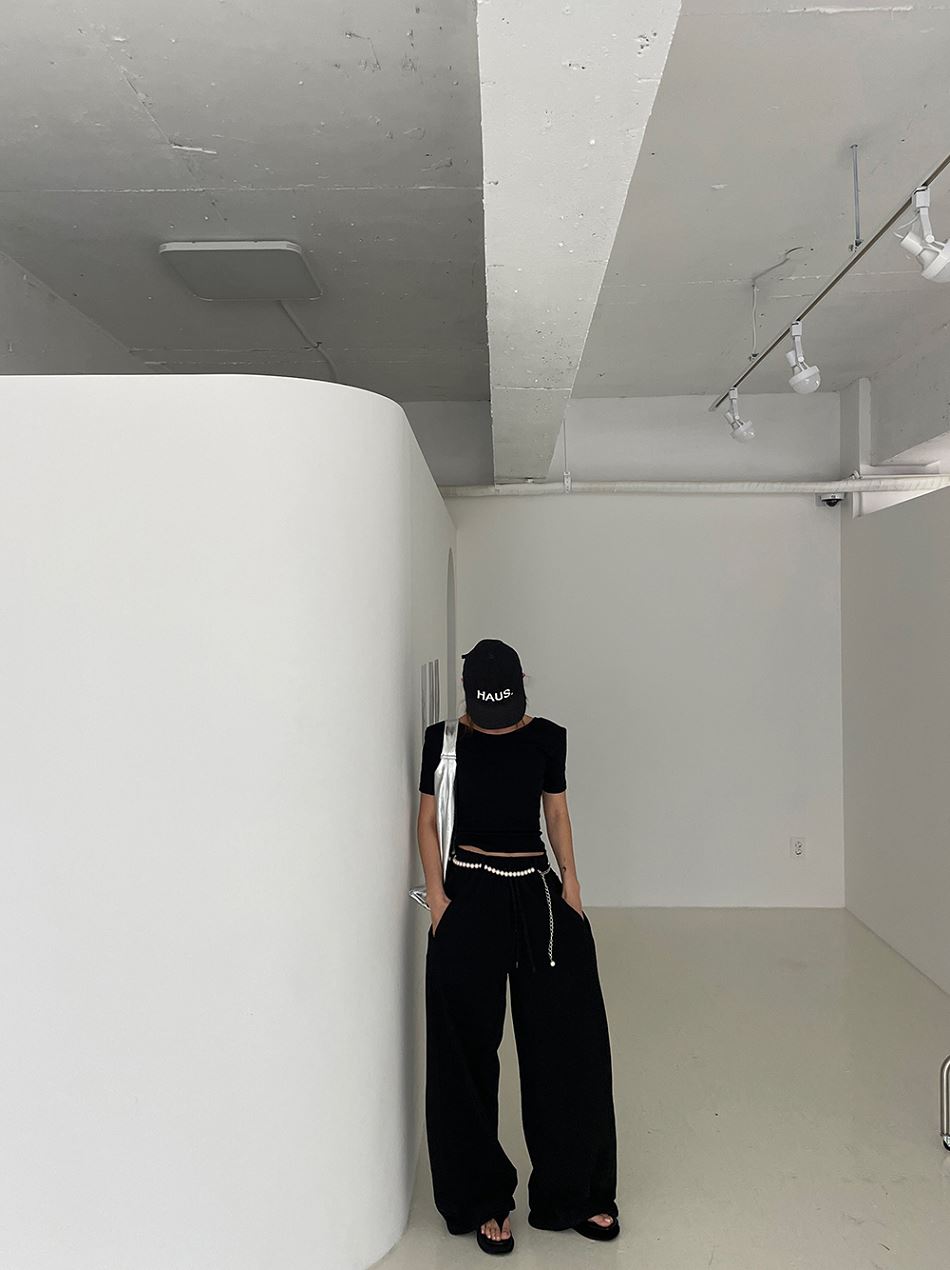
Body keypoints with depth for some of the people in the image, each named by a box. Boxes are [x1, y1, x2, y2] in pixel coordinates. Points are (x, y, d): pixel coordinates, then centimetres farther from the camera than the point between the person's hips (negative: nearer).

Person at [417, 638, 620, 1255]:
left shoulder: (547, 737, 3)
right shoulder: (444, 739, -3)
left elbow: (557, 813, 11)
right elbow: (429, 820, 1)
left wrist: (570, 879, -1)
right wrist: (437, 897, -8)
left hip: (537, 890, 2)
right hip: (470, 896, -2)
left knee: (570, 1040, 5)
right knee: (469, 1051, 5)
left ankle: (575, 1192, 25)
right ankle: (483, 1199, 24)